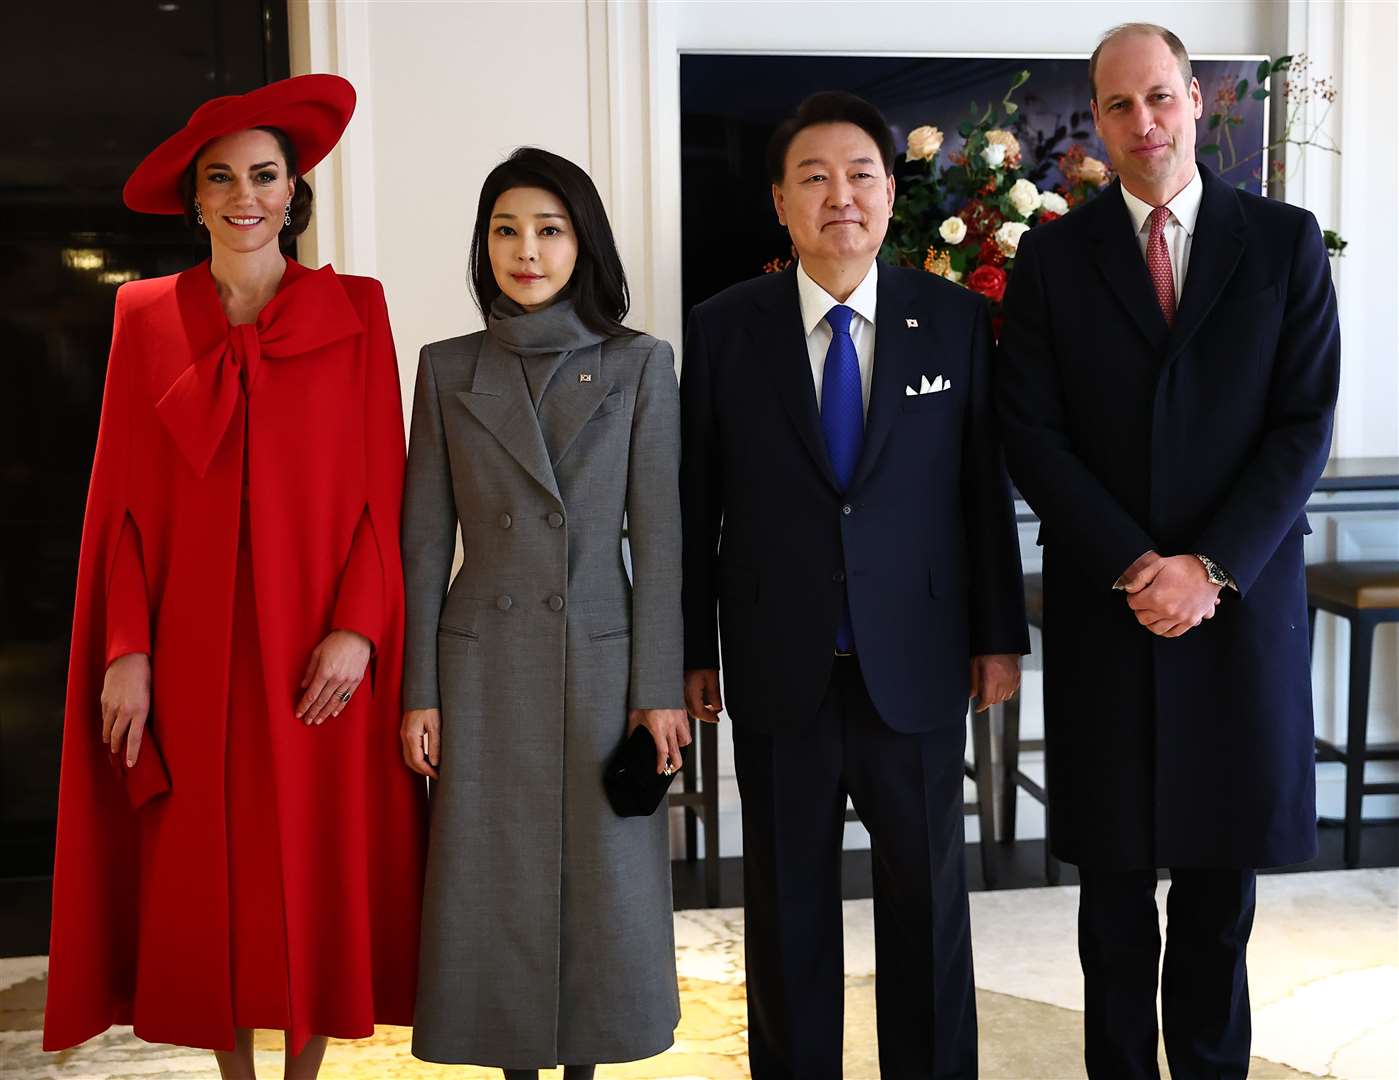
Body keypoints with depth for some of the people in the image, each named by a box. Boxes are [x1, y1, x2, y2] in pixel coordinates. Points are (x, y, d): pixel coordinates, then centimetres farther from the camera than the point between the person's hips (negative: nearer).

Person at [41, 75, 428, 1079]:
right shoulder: (147, 317, 6)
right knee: (205, 881, 7)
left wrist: (357, 628, -11)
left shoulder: (355, 311, 3)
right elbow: (122, 501, 3)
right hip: (191, 653, 1)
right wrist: (126, 650, -5)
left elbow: (383, 490, -1)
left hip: (317, 656, -1)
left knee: (318, 871, 5)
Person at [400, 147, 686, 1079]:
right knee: (496, 887, 7)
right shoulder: (448, 369, 5)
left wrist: (661, 686, -6)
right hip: (483, 666, 1)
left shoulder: (640, 364, 1)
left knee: (601, 886, 7)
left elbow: (660, 536, -2)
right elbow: (426, 541, 4)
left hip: (600, 661, -1)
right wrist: (418, 690, 0)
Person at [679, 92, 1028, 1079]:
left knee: (928, 892, 12)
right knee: (788, 901, 12)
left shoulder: (957, 320, 0)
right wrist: (693, 648, 2)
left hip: (917, 664, 1)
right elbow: (696, 500, 1)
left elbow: (985, 486, 3)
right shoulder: (723, 328, -1)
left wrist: (1000, 633, 4)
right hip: (779, 667, 0)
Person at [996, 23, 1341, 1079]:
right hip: (1104, 601, 0)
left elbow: (1305, 424, -3)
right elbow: (1032, 434, -3)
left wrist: (1208, 566, -13)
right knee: (1116, 864, 9)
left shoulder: (1284, 241, 3)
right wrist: (1133, 566, -12)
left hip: (1242, 596, 1)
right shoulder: (1053, 255, 2)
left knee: (1225, 855, 10)